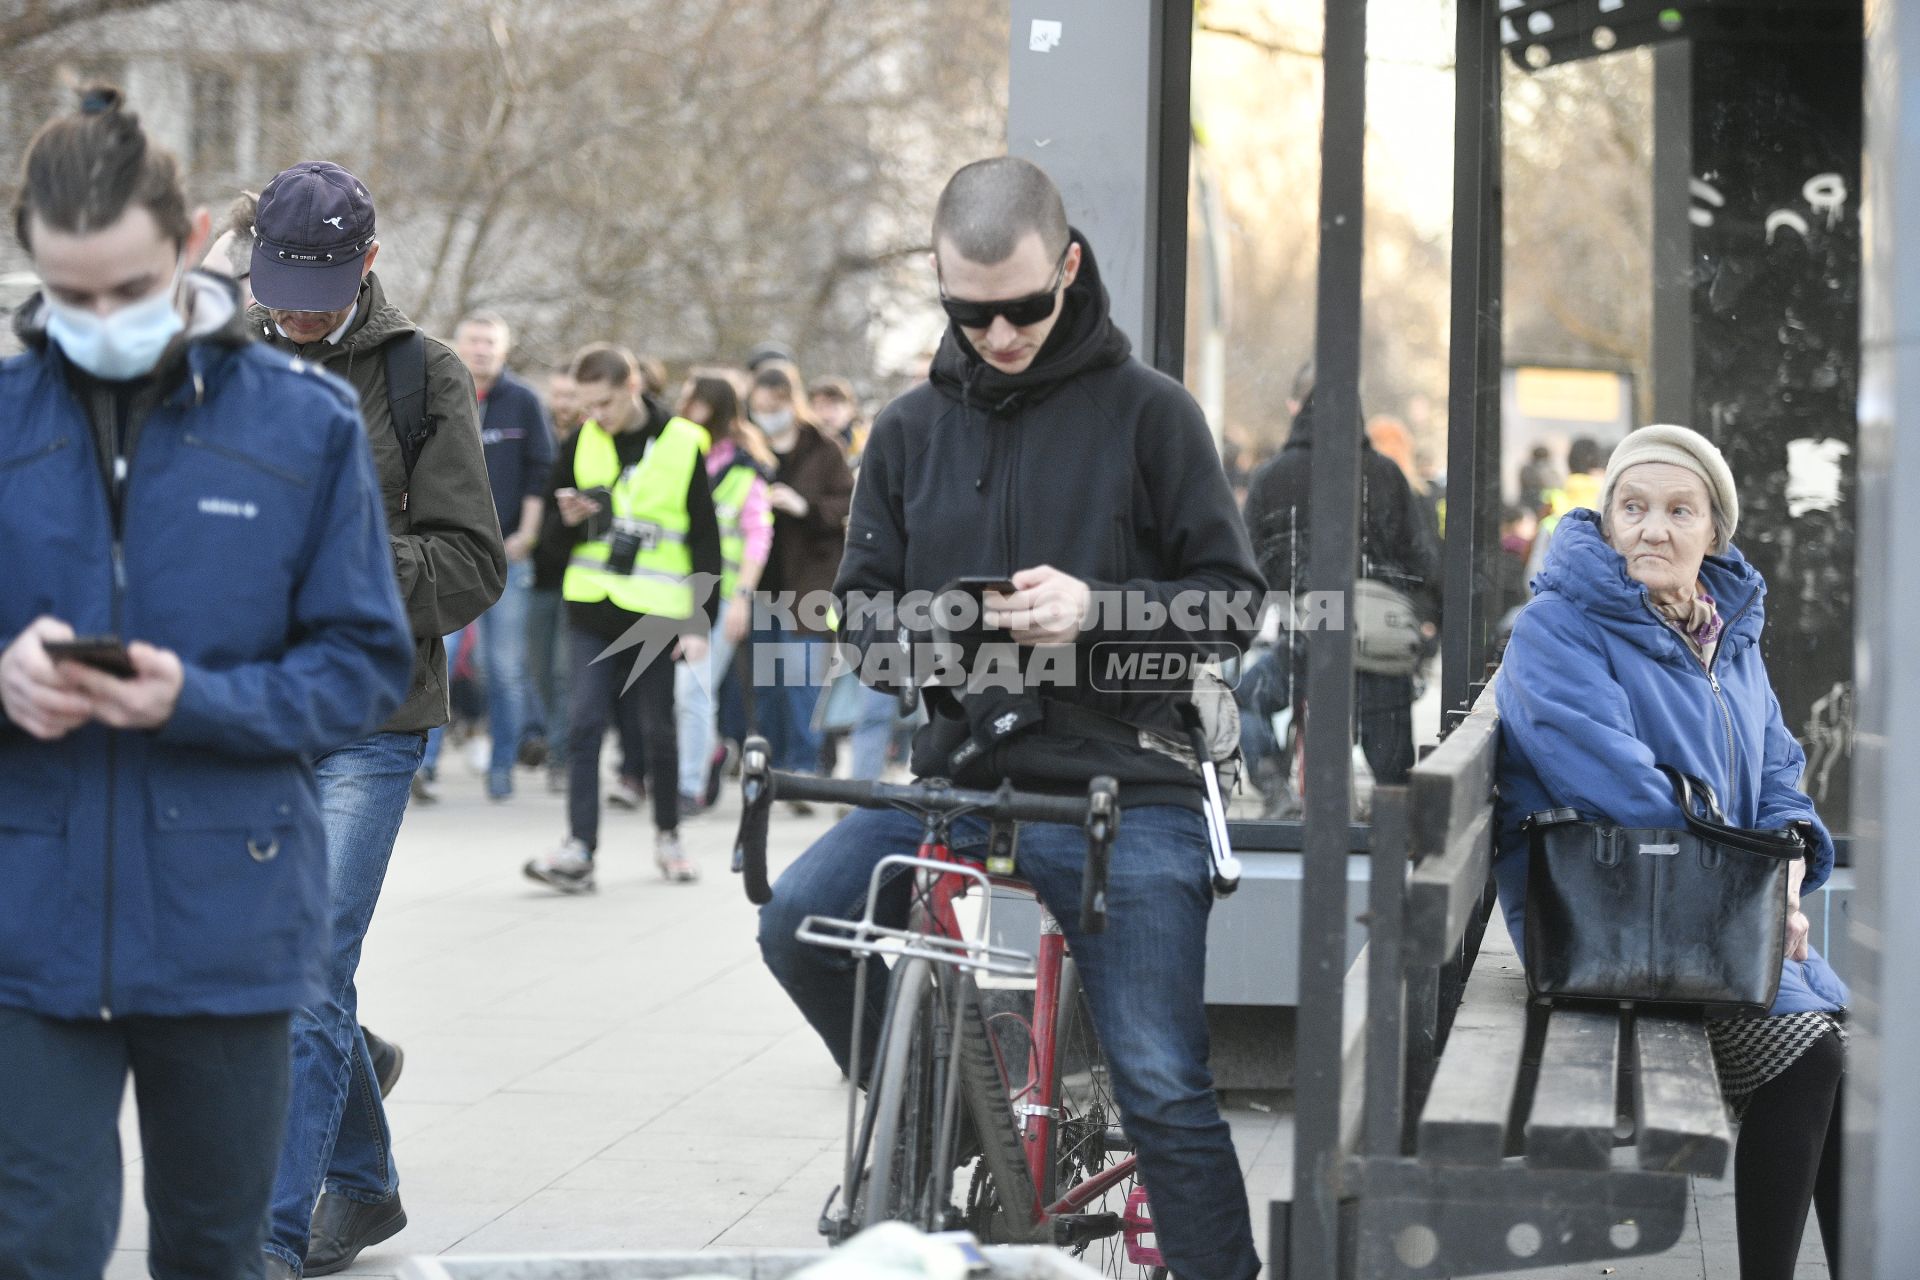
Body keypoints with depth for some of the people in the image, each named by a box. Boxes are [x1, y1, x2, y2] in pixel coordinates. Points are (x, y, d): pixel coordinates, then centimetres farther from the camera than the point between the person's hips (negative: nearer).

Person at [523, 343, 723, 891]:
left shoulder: (682, 444, -5)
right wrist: (569, 520, -10)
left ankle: (667, 835, 25)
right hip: (592, 607, 2)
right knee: (584, 725, -7)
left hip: (656, 613, -2)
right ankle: (579, 850, -10)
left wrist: (700, 621, -7)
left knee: (657, 728, 8)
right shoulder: (581, 444, 5)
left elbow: (705, 539, -2)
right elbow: (555, 531, 15)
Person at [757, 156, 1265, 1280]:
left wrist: (1095, 609, -19)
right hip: (960, 775, 4)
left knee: (1161, 1083, -10)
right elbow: (862, 597, 15)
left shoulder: (1149, 412, -1)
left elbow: (1235, 598, -1)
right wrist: (908, 633, -9)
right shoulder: (914, 428, 11)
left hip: (1122, 787, -4)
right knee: (800, 924, -18)